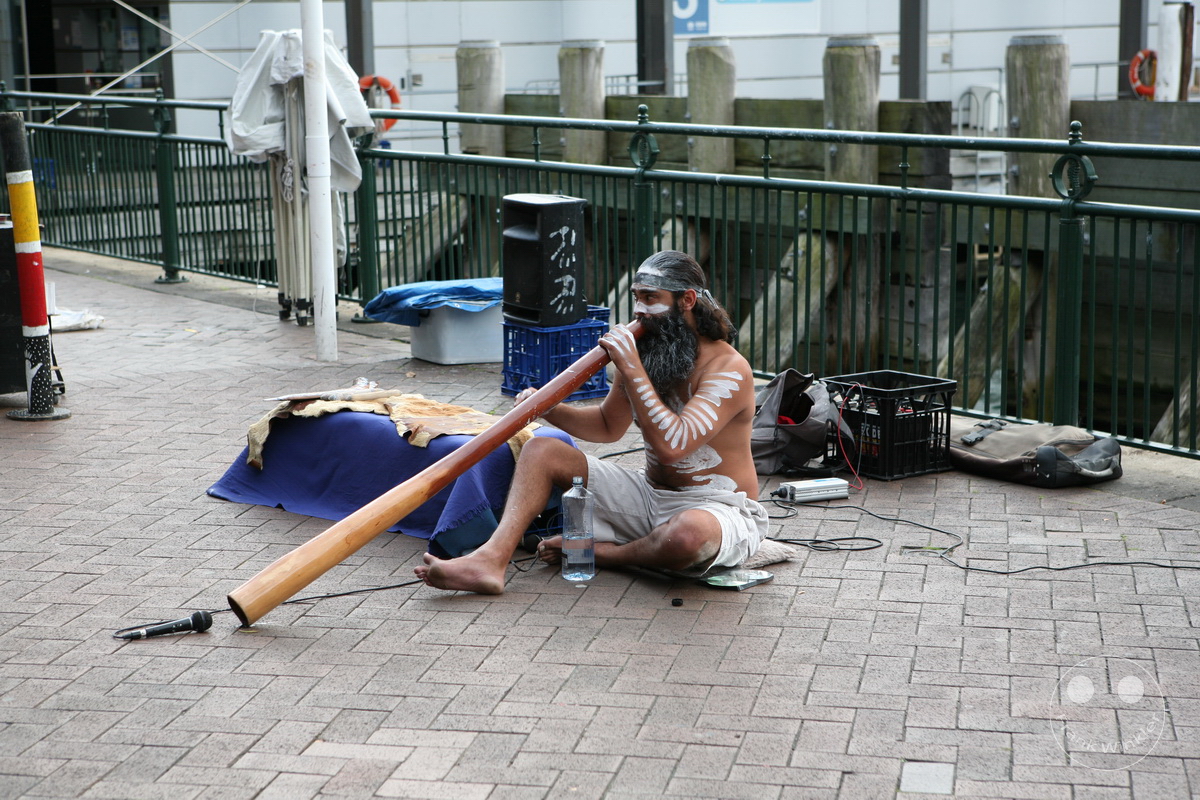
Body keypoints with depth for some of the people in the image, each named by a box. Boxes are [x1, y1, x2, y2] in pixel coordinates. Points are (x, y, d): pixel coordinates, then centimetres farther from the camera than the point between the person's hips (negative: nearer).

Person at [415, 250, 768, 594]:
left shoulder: (729, 369, -18)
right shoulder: (644, 351, 4)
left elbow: (671, 445, -32)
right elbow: (608, 425, 18)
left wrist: (630, 368, -28)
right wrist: (549, 410, -1)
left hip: (719, 508, -7)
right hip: (650, 495, 7)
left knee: (689, 533, -43)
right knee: (541, 450, -1)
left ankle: (604, 552, -11)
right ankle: (491, 559, -24)